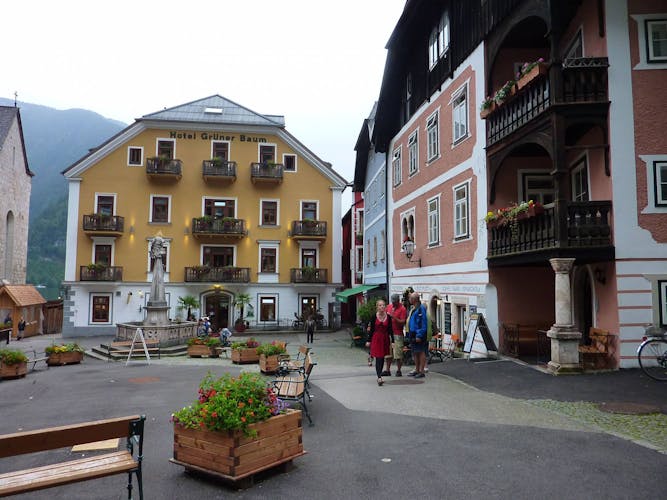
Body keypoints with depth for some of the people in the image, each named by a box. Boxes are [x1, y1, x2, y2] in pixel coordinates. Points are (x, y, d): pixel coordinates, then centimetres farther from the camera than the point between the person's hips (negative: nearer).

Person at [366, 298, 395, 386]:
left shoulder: (388, 317, 0)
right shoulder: (374, 317, -4)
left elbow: (390, 330, 3)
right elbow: (371, 329, 1)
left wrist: (392, 341, 0)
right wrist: (369, 341, 1)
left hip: (385, 339, 3)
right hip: (376, 339, -2)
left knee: (382, 358, 11)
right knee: (378, 358, -9)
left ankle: (379, 376, 24)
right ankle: (379, 377, -12)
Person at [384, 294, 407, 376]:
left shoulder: (402, 309, -7)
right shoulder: (389, 306, 11)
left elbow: (402, 322, -13)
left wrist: (393, 317, -22)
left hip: (397, 334, -6)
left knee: (398, 354, -2)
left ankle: (399, 370, 7)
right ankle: (387, 370, 14)